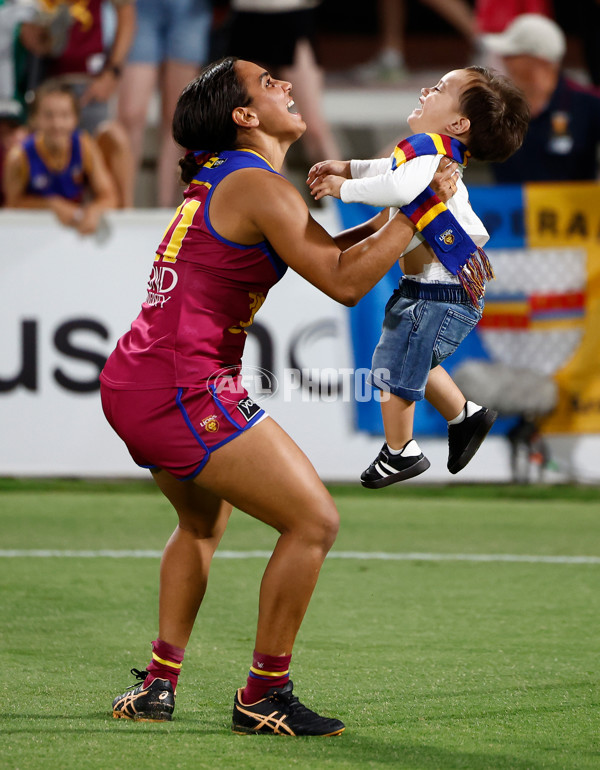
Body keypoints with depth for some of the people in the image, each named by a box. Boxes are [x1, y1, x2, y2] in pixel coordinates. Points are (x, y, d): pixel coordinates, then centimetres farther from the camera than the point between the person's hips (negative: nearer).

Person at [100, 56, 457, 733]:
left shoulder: (219, 178, 19)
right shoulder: (258, 188, -11)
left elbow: (318, 254, 29)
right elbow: (344, 281, -16)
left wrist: (382, 221, 19)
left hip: (132, 383, 10)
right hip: (185, 389, -10)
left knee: (203, 522, 31)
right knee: (314, 522, -6)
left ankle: (158, 682, 25)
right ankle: (263, 697, 0)